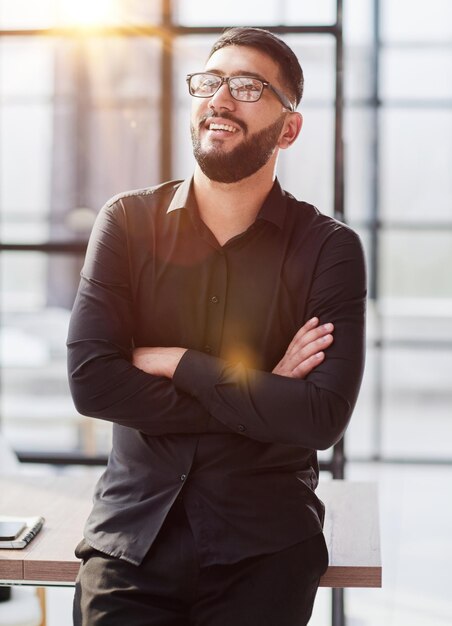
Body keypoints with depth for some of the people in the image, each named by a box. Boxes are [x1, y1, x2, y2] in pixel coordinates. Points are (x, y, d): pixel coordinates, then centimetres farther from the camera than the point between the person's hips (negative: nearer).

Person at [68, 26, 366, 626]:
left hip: (264, 546, -1)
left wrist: (175, 363, -12)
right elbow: (90, 381, -11)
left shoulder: (330, 248, -4)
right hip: (132, 527, 1)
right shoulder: (128, 222, 0)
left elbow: (323, 418, -15)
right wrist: (257, 396, -13)